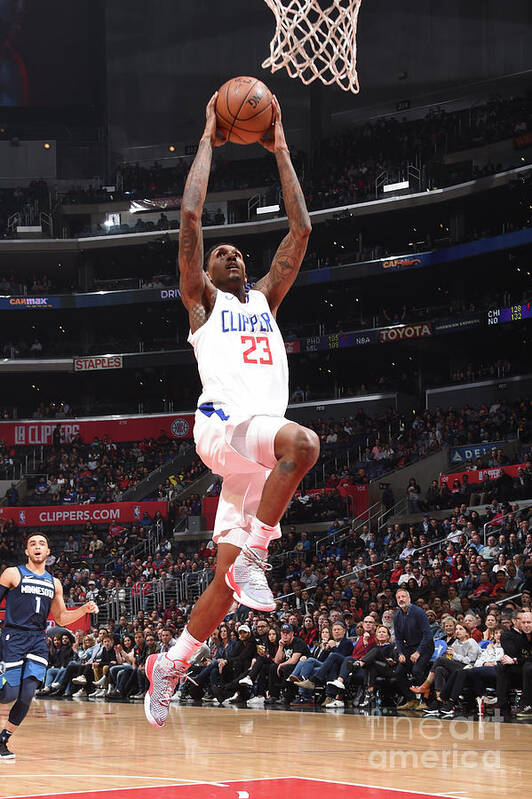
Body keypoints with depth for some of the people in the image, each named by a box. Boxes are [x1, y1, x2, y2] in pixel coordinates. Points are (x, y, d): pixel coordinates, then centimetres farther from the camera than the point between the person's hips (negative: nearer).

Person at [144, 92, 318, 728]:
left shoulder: (264, 298, 28)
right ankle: (254, 554, -28)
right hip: (222, 421, -5)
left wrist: (280, 149, 21)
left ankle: (170, 665, 15)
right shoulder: (202, 301, 14)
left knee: (227, 580, 1)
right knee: (303, 442, -36)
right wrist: (208, 140, 10)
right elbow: (190, 216, 2)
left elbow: (300, 230, 22)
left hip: (254, 451, 6)